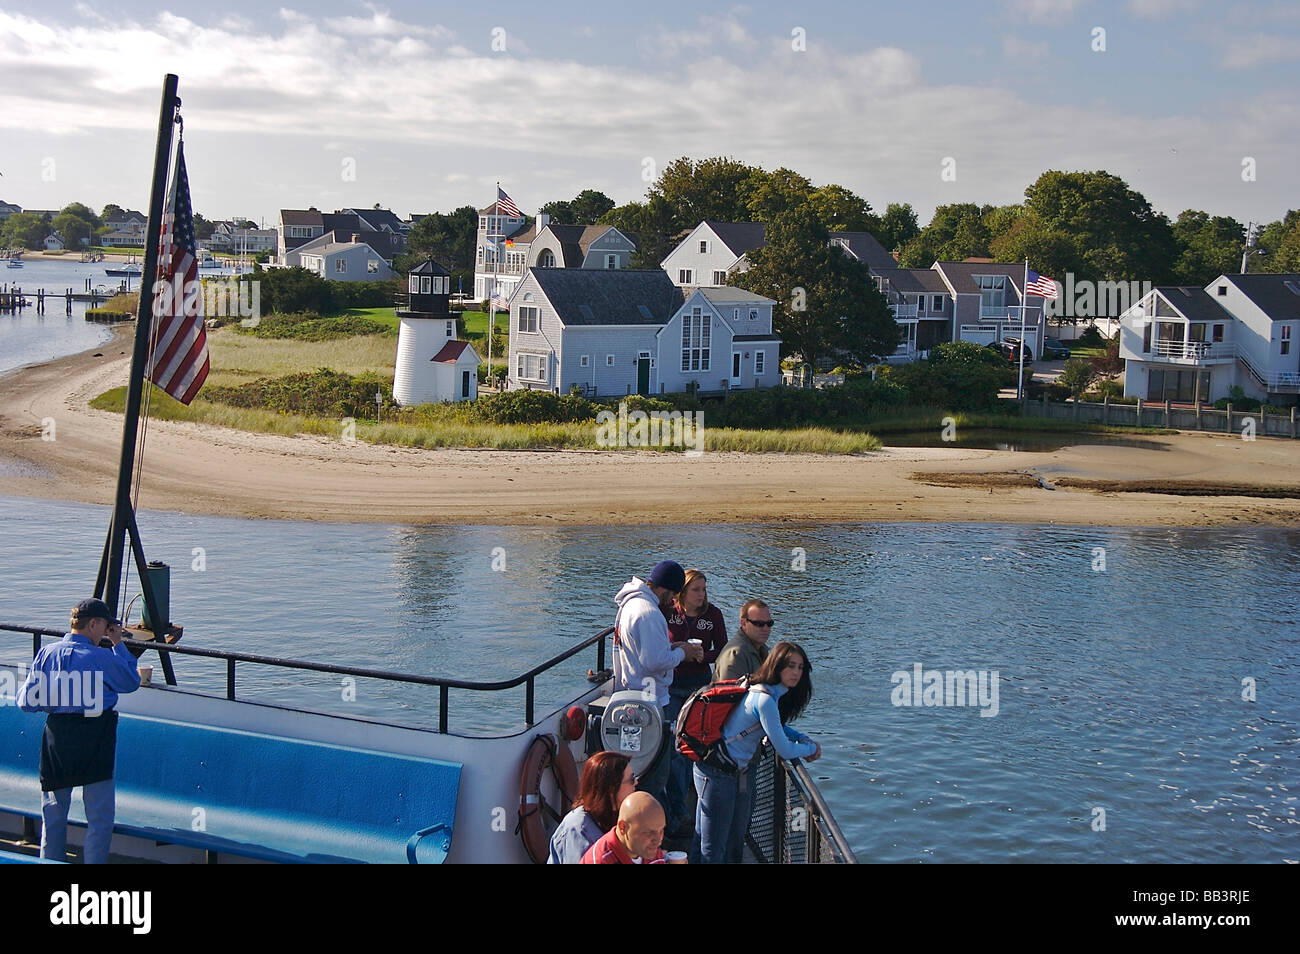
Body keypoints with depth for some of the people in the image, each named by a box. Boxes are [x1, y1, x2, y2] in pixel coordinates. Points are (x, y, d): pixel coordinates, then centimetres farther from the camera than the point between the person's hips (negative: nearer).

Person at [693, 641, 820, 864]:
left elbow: (778, 728, 24)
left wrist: (804, 739, 6)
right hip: (719, 774, -10)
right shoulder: (765, 699, -23)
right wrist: (812, 748, -1)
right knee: (714, 849, -2)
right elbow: (784, 750, -20)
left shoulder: (774, 694, 7)